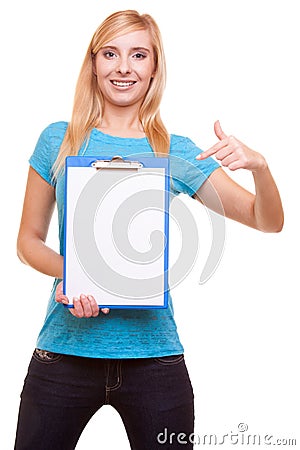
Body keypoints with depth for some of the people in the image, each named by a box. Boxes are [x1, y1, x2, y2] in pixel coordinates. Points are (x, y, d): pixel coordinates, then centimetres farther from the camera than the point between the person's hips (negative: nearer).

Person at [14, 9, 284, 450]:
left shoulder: (176, 153, 4)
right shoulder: (59, 140, 3)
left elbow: (269, 222, 4)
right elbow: (29, 240, 8)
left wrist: (258, 165, -16)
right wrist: (69, 273, -14)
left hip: (153, 353, 1)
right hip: (66, 349, 0)